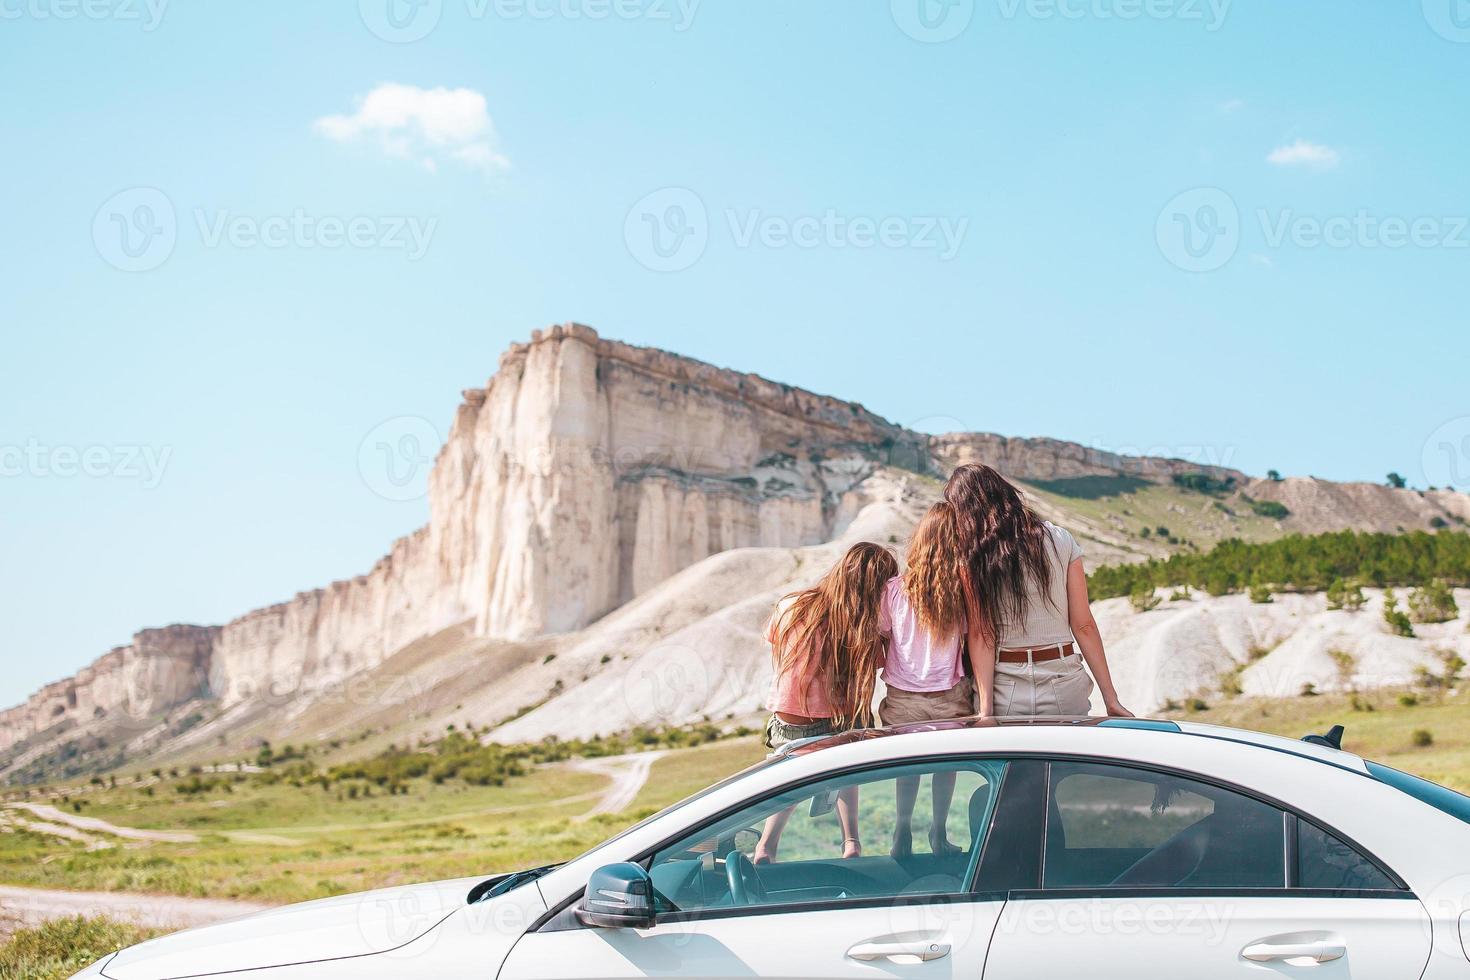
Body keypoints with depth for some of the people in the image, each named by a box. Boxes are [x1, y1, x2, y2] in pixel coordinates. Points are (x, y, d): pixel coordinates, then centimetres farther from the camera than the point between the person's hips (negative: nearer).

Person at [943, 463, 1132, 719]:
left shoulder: (972, 559, -4)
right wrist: (1111, 698, 4)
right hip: (1065, 687, 1)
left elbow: (980, 635, -6)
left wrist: (986, 708, -6)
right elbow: (1084, 626, 0)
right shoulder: (1060, 540, 1)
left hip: (1004, 693, -1)